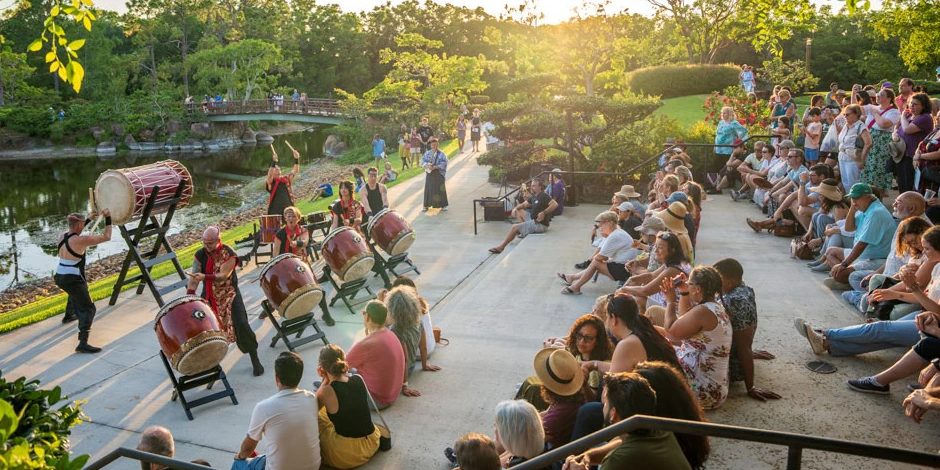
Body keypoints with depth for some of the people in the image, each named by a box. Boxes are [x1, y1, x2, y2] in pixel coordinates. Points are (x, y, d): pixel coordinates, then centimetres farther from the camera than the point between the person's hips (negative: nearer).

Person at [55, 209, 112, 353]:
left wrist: (89, 220, 30)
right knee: (88, 309, -9)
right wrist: (108, 218, -6)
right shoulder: (82, 240, -19)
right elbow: (106, 237, -15)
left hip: (59, 277, 9)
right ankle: (83, 343, -23)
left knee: (75, 293, 41)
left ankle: (68, 315, 65)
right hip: (72, 280, -9)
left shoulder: (61, 237, 5)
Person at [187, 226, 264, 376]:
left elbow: (223, 276, -26)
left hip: (229, 294, -4)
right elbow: (194, 277, -12)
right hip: (209, 295, 4)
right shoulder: (200, 254, -4)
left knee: (241, 325, -14)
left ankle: (255, 361, -1)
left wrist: (205, 277, -42)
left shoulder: (229, 254, -16)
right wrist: (189, 295, -27)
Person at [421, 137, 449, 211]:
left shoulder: (442, 154, -5)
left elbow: (444, 164, -12)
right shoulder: (427, 153, 7)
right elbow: (423, 161, 3)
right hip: (429, 174, 3)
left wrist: (435, 167, -23)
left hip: (438, 174, -3)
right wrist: (427, 166, -18)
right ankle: (426, 205, 11)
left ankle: (443, 205, 10)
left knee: (440, 189, 0)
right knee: (428, 188, 3)